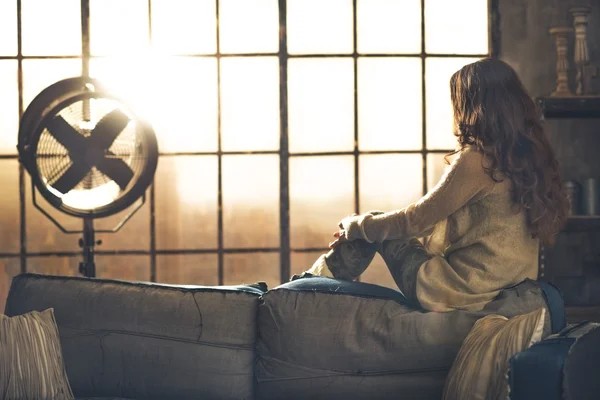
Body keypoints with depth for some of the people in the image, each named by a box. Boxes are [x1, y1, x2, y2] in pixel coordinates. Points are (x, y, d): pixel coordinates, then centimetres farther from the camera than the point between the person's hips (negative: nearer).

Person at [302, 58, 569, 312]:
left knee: (376, 229, 10)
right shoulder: (531, 155, 6)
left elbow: (415, 221, -11)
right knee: (378, 224, 19)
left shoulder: (476, 161, -19)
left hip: (465, 295, -8)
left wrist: (355, 225, 7)